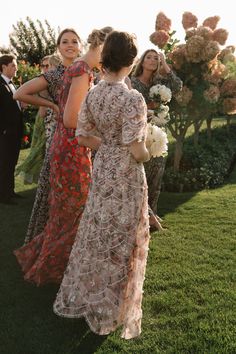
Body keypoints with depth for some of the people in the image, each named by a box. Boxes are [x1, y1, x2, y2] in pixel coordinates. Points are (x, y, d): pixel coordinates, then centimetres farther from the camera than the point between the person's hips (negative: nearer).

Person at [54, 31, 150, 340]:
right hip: (126, 176, -6)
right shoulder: (133, 98, -21)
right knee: (119, 241, 10)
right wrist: (147, 154, -1)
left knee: (95, 235, 20)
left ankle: (81, 298, 38)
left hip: (101, 170, 6)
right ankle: (109, 309, 28)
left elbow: (83, 137, 3)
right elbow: (137, 151, -22)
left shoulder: (92, 94, -1)